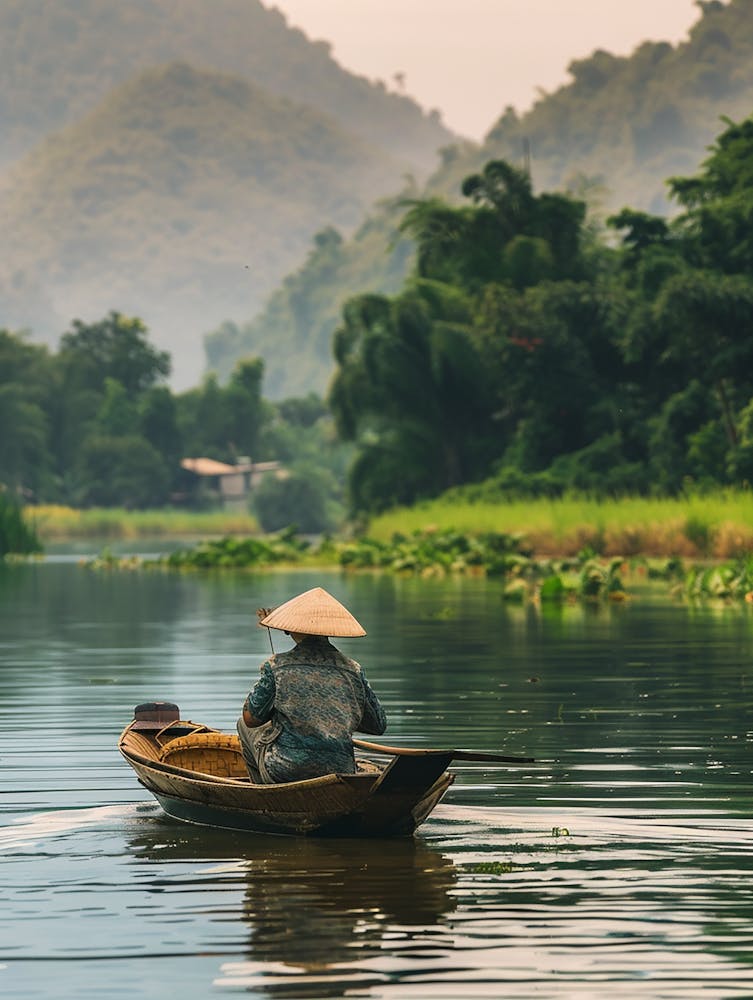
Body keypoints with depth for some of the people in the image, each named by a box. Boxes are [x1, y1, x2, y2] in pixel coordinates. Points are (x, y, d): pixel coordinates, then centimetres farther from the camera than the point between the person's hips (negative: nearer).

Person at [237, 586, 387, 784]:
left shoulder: (276, 666, -7)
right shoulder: (353, 671, 1)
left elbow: (251, 718, 1)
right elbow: (379, 726, 9)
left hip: (283, 773, -4)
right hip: (340, 773, 4)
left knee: (244, 726, 26)